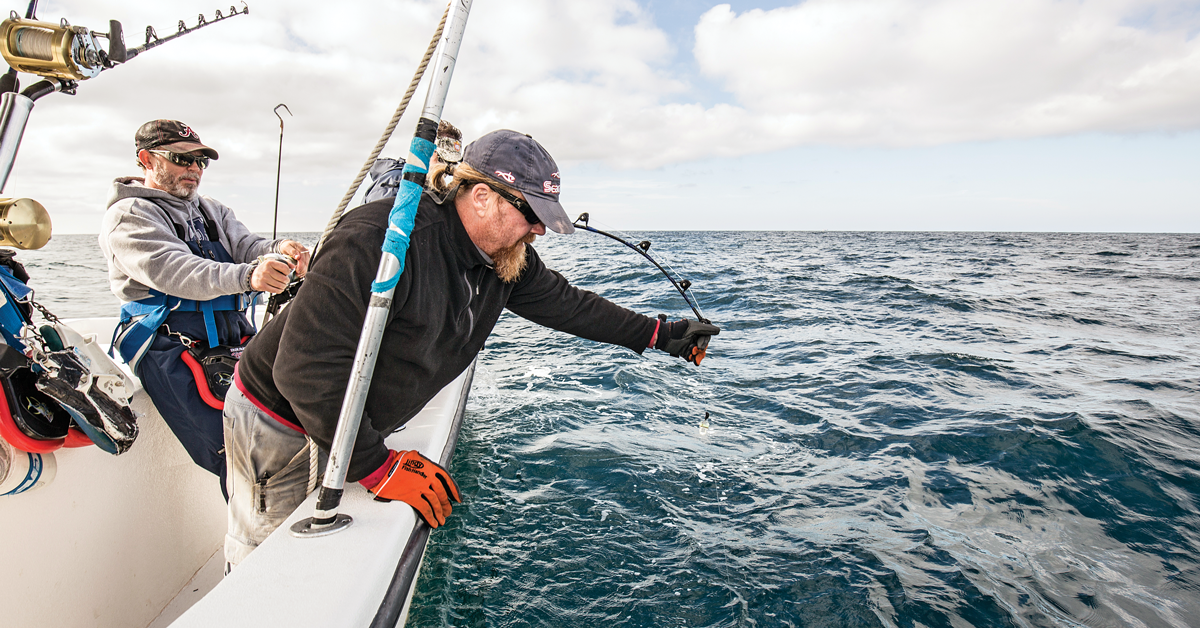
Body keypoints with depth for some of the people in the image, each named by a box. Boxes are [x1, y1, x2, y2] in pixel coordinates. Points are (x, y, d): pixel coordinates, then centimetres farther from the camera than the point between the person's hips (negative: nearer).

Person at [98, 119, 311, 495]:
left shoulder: (212, 212, 26)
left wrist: (279, 251, -19)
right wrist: (246, 276, -36)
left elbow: (247, 246, 8)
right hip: (174, 345, -6)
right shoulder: (128, 214, 4)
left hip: (236, 338, 6)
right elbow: (172, 271, -16)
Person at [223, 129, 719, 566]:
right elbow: (306, 369, -33)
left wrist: (660, 335, 5)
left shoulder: (506, 257, -8)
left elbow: (565, 303, 4)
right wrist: (381, 469, -30)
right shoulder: (380, 241, -33)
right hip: (278, 424, -6)